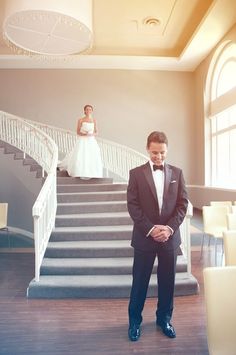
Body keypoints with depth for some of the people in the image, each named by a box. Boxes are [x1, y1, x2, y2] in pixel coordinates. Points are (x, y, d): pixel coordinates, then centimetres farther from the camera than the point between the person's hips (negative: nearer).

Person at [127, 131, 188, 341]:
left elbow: (183, 203, 2)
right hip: (144, 237, -2)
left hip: (170, 236, 2)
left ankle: (164, 319, 35)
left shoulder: (177, 173, 5)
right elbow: (133, 205, -7)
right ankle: (135, 321, 30)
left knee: (167, 281, 14)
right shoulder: (136, 173, -2)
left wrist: (170, 227, -11)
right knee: (140, 282, 10)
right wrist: (151, 229, -15)